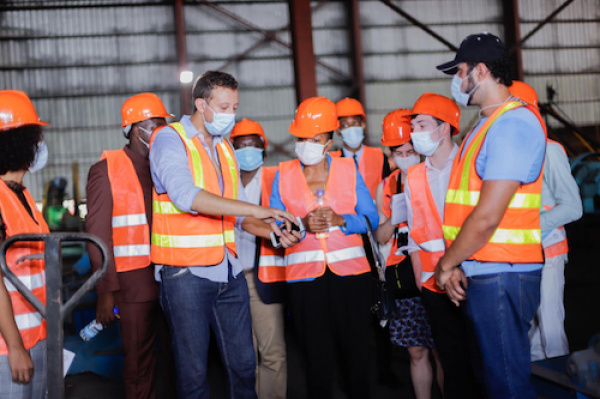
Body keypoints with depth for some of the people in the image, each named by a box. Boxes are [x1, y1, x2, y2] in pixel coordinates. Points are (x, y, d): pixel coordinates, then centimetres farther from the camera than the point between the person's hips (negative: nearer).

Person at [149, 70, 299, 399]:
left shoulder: (225, 147, 15)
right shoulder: (170, 139, -6)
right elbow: (185, 195, -25)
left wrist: (274, 231, -2)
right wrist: (255, 209, -28)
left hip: (229, 271, 6)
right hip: (186, 273, -6)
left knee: (243, 363, 11)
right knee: (193, 370, 4)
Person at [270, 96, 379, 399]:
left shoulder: (348, 169, 8)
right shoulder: (283, 175, 8)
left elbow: (371, 218, 4)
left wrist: (340, 220, -13)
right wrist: (302, 225, -15)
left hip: (350, 272, 1)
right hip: (305, 276, 0)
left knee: (356, 350, 4)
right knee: (318, 357, 3)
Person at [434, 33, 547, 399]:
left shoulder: (514, 123, -15)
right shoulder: (489, 125, 17)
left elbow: (487, 218, -20)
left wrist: (446, 264, -8)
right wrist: (454, 265, 8)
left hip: (501, 275, -10)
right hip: (479, 273, 10)